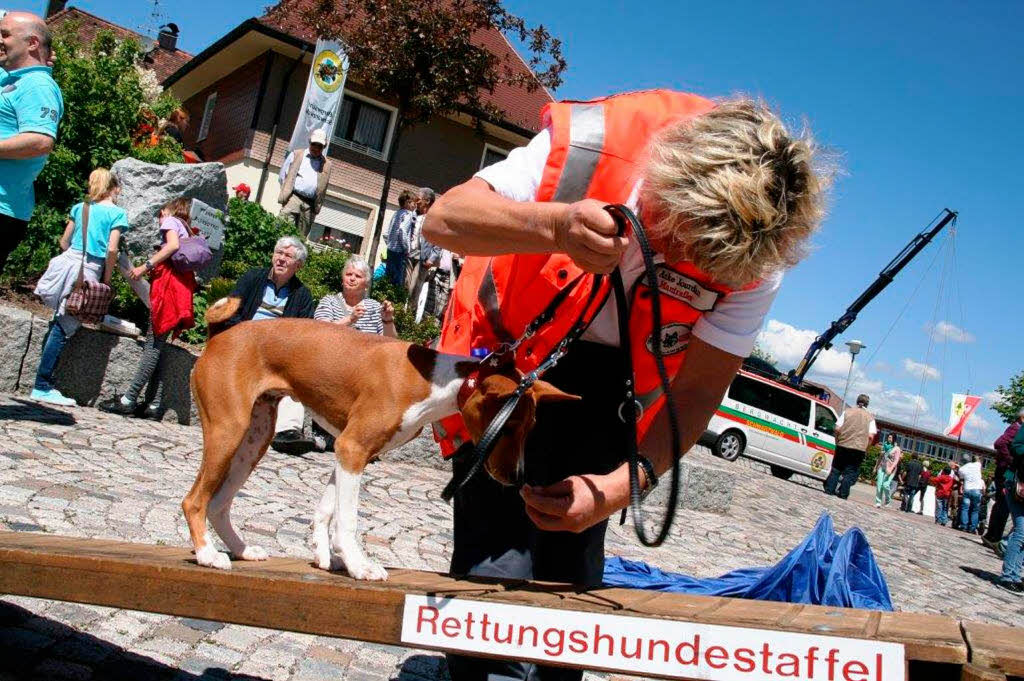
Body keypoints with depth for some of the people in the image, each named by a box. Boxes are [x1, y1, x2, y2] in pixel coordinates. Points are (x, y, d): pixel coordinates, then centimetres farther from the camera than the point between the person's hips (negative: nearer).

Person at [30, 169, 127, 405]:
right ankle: (42, 386, -2)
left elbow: (64, 242, 18)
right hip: (89, 270, -5)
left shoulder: (80, 207, 17)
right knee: (64, 327, -4)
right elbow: (112, 249, -8)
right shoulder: (117, 213, 1)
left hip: (67, 261, 5)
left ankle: (44, 380, 14)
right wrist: (106, 279, 1)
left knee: (58, 322, 13)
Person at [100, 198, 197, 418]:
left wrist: (146, 266, -10)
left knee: (153, 344, -12)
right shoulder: (186, 231, 32)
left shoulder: (171, 220, 9)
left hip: (168, 282, -8)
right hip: (183, 286, 8)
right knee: (157, 345, 4)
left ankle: (129, 400, -15)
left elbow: (173, 245, -10)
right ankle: (155, 404, -3)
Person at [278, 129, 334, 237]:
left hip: (310, 205, 2)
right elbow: (283, 175, 15)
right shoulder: (296, 154, 14)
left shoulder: (327, 165, 15)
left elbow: (323, 188, 15)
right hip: (293, 198, -1)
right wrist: (286, 192, 4)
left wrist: (317, 206, 5)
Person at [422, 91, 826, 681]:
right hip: (511, 345, -1)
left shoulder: (755, 258, -21)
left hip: (611, 377, 2)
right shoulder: (591, 142, -28)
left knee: (571, 562, 2)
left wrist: (624, 484, -30)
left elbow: (698, 390, -14)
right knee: (497, 559, -13)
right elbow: (443, 220, -27)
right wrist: (554, 227, -48)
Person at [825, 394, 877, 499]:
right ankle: (843, 493, 2)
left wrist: (837, 441, 12)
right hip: (859, 449, -1)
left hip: (842, 445, 1)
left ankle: (829, 490, 10)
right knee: (851, 472, 6)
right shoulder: (870, 417, 3)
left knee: (836, 469, 12)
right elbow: (871, 436, -6)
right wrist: (866, 447, 7)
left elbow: (837, 429, -1)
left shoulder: (847, 411, 4)